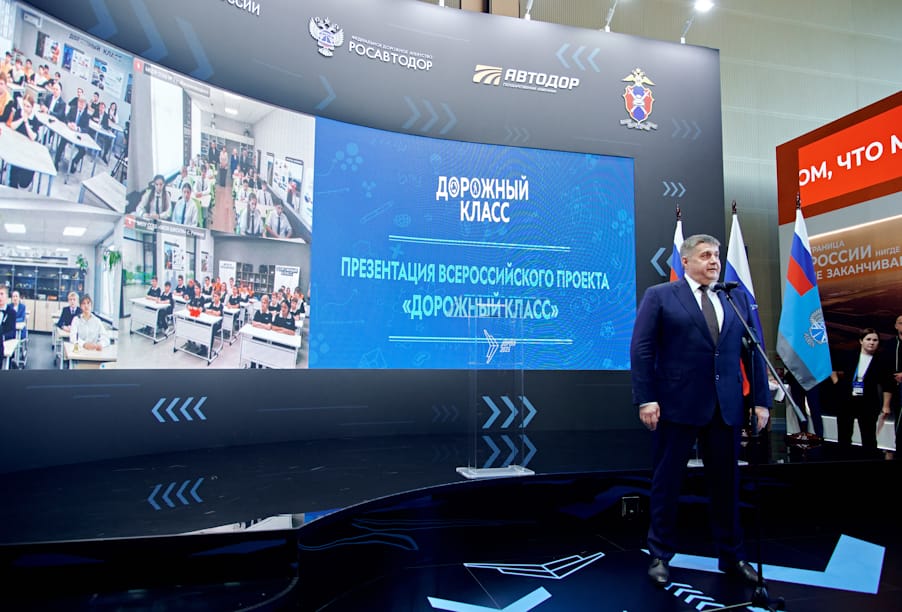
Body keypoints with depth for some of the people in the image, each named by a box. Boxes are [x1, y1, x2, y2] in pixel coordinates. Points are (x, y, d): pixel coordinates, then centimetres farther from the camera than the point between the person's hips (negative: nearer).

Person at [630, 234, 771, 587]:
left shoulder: (738, 299, 13)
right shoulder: (659, 296, 0)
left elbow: (753, 352, 11)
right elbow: (641, 350, -6)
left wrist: (761, 400, 5)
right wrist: (646, 399, -14)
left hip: (727, 408, 4)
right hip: (677, 405, -4)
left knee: (726, 483, 13)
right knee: (667, 483, 7)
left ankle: (731, 556, 30)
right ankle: (661, 556, 22)